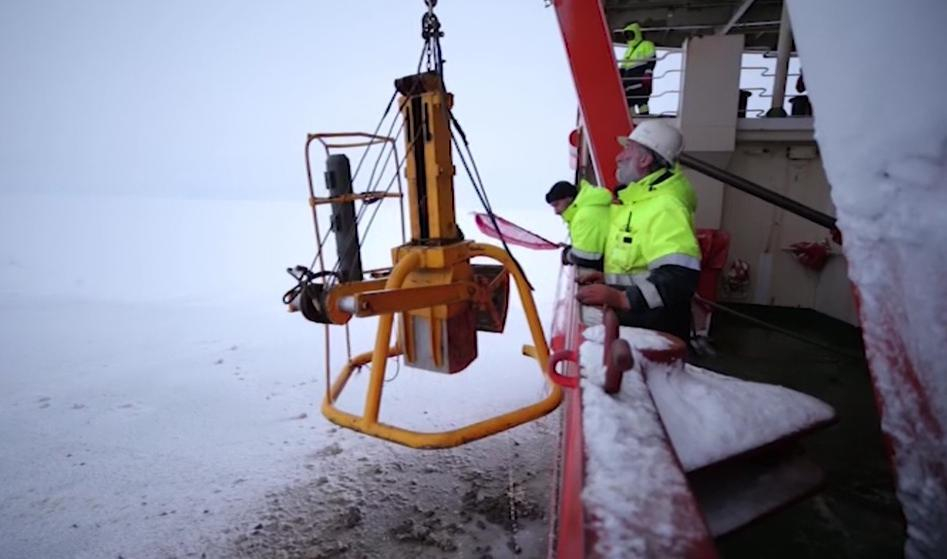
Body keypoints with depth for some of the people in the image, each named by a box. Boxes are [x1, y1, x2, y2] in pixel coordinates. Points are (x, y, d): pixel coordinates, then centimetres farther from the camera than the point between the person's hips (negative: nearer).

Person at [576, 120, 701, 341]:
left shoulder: (665, 205, -19)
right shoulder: (639, 200, 15)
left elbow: (679, 278, -31)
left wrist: (621, 299, -38)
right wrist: (609, 279, 12)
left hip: (654, 331, -9)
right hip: (630, 320, 9)